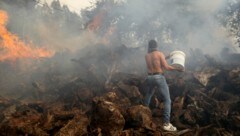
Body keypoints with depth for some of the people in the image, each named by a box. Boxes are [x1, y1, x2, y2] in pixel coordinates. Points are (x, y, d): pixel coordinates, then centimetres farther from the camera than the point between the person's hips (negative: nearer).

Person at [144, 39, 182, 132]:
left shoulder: (146, 56, 10)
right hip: (159, 77, -5)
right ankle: (166, 123, -12)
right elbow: (166, 67, -9)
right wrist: (176, 68, 3)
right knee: (167, 100, -3)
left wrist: (165, 57, 26)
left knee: (148, 96, 29)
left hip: (150, 78, 5)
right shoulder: (160, 53, -4)